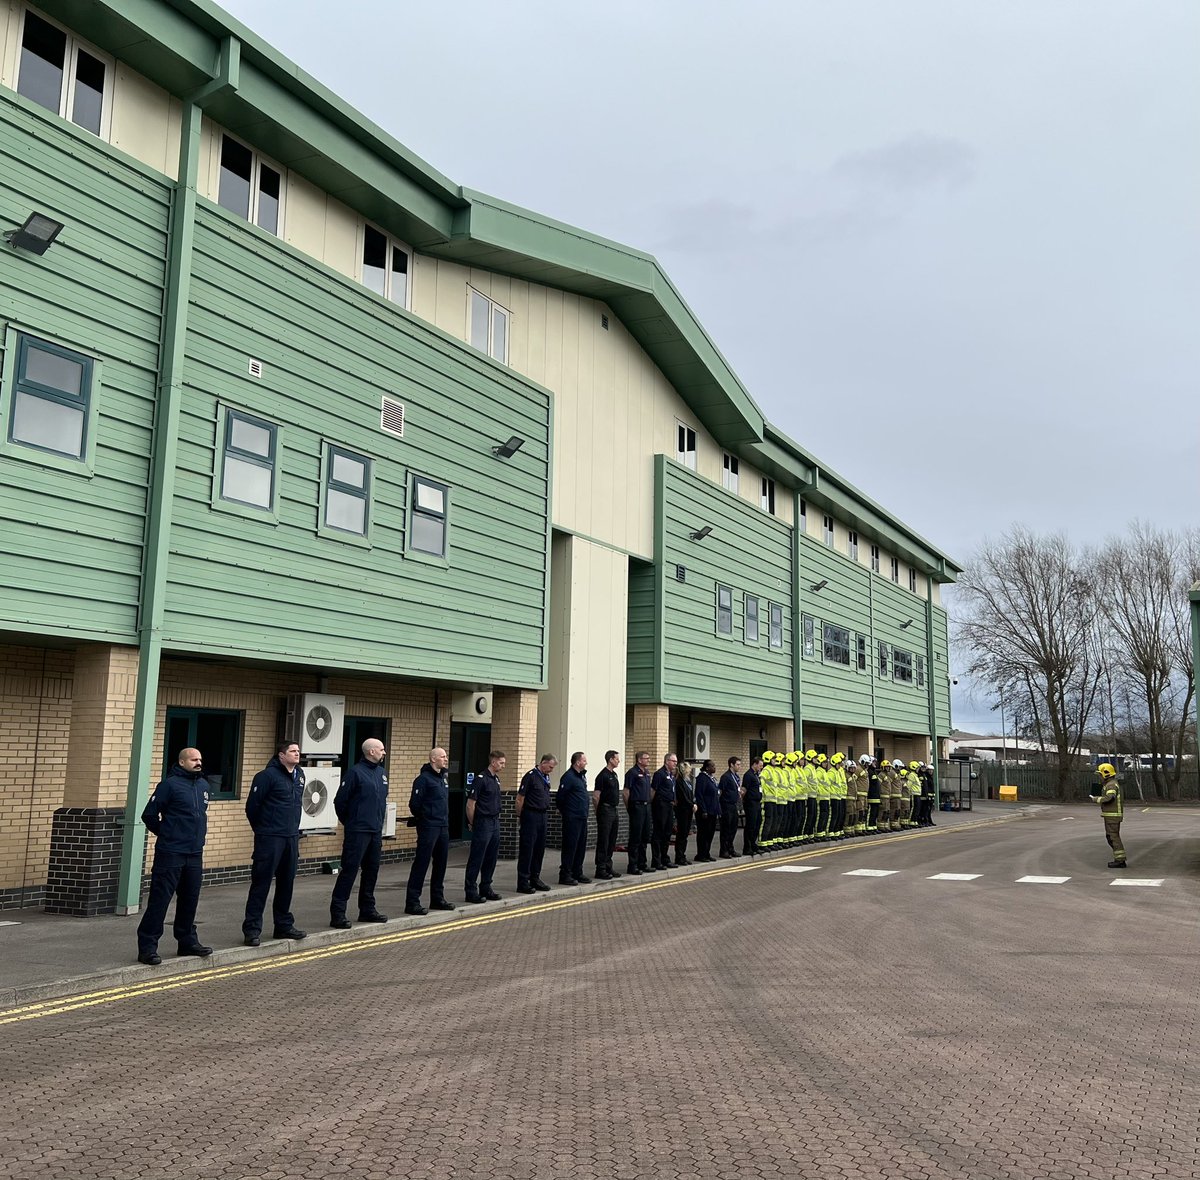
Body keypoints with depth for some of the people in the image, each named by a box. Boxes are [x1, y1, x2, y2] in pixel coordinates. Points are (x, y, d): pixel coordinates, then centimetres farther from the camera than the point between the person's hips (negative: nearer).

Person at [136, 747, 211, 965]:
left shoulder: (203, 785, 11)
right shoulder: (170, 784, -10)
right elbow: (149, 815, -7)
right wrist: (166, 834, 2)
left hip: (195, 854, 7)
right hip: (170, 854, -7)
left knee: (190, 899, 14)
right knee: (159, 900, -4)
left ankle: (188, 941, 26)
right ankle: (147, 947, 2)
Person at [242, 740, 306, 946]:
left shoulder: (300, 775, 11)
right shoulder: (267, 775, -12)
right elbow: (252, 806, -8)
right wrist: (261, 829, 4)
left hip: (292, 837, 7)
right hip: (269, 838, -7)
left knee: (286, 883, 13)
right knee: (261, 884, -3)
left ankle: (284, 925, 24)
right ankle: (252, 929, 3)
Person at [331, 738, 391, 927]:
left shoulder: (382, 773, 11)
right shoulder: (356, 772, -11)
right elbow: (339, 801, -8)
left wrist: (379, 821, 16)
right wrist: (348, 822, 2)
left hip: (376, 832, 7)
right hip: (358, 832, -7)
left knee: (371, 871, 13)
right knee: (349, 871, -6)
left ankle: (367, 909, 23)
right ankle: (337, 913, -2)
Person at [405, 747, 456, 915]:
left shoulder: (443, 778, 15)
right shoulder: (424, 779, -11)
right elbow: (414, 804, -14)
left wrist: (445, 820, 14)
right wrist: (423, 818, -1)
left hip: (443, 827, 8)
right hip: (428, 827, -8)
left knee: (441, 864, 13)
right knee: (421, 864, -7)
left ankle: (437, 898, 24)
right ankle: (412, 902, -3)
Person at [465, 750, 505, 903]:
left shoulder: (496, 779, 13)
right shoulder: (480, 779, -14)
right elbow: (470, 804, -13)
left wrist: (496, 819, 16)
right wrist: (472, 823, -5)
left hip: (495, 822, 8)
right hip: (483, 823, -8)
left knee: (491, 858, 12)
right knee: (476, 859, -2)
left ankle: (486, 888, 21)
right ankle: (471, 891, 4)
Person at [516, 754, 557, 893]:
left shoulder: (546, 777, 12)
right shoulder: (530, 777, -14)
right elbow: (520, 798, -12)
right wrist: (520, 817, -8)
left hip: (542, 816, 8)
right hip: (530, 815, -8)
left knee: (539, 849, 13)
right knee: (527, 850, -4)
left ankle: (535, 879, 23)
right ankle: (523, 883, 0)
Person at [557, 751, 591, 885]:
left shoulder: (582, 775, 13)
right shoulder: (568, 777, -15)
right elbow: (559, 798, -14)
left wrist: (586, 808, 14)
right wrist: (566, 812, -4)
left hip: (582, 817, 9)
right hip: (572, 819, -9)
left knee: (581, 846, 12)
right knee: (570, 846, -4)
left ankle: (577, 873, 21)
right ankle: (565, 875, 2)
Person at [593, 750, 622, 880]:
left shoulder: (614, 774, 14)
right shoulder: (603, 776, -14)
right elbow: (595, 797, -14)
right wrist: (600, 811, -6)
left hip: (613, 810, 9)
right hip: (605, 811, -9)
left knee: (612, 840, 12)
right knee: (603, 841, -5)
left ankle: (608, 866, 20)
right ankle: (600, 869, -1)